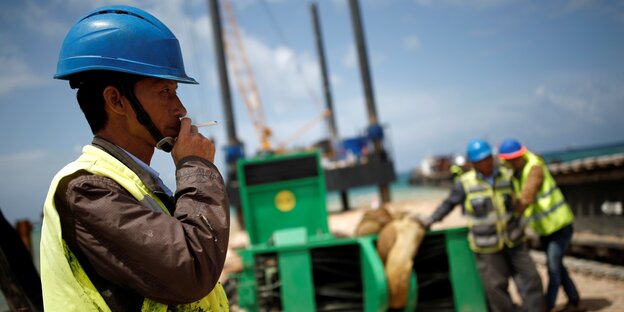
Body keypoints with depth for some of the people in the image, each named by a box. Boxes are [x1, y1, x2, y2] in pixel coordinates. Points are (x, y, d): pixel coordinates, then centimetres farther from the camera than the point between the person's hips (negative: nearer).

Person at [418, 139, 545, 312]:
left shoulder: (507, 176, -3)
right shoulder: (465, 183, -12)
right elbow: (449, 203, 3)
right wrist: (432, 219, 0)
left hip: (513, 241, 3)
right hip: (487, 247, -3)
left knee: (530, 278, 4)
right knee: (496, 286, 3)